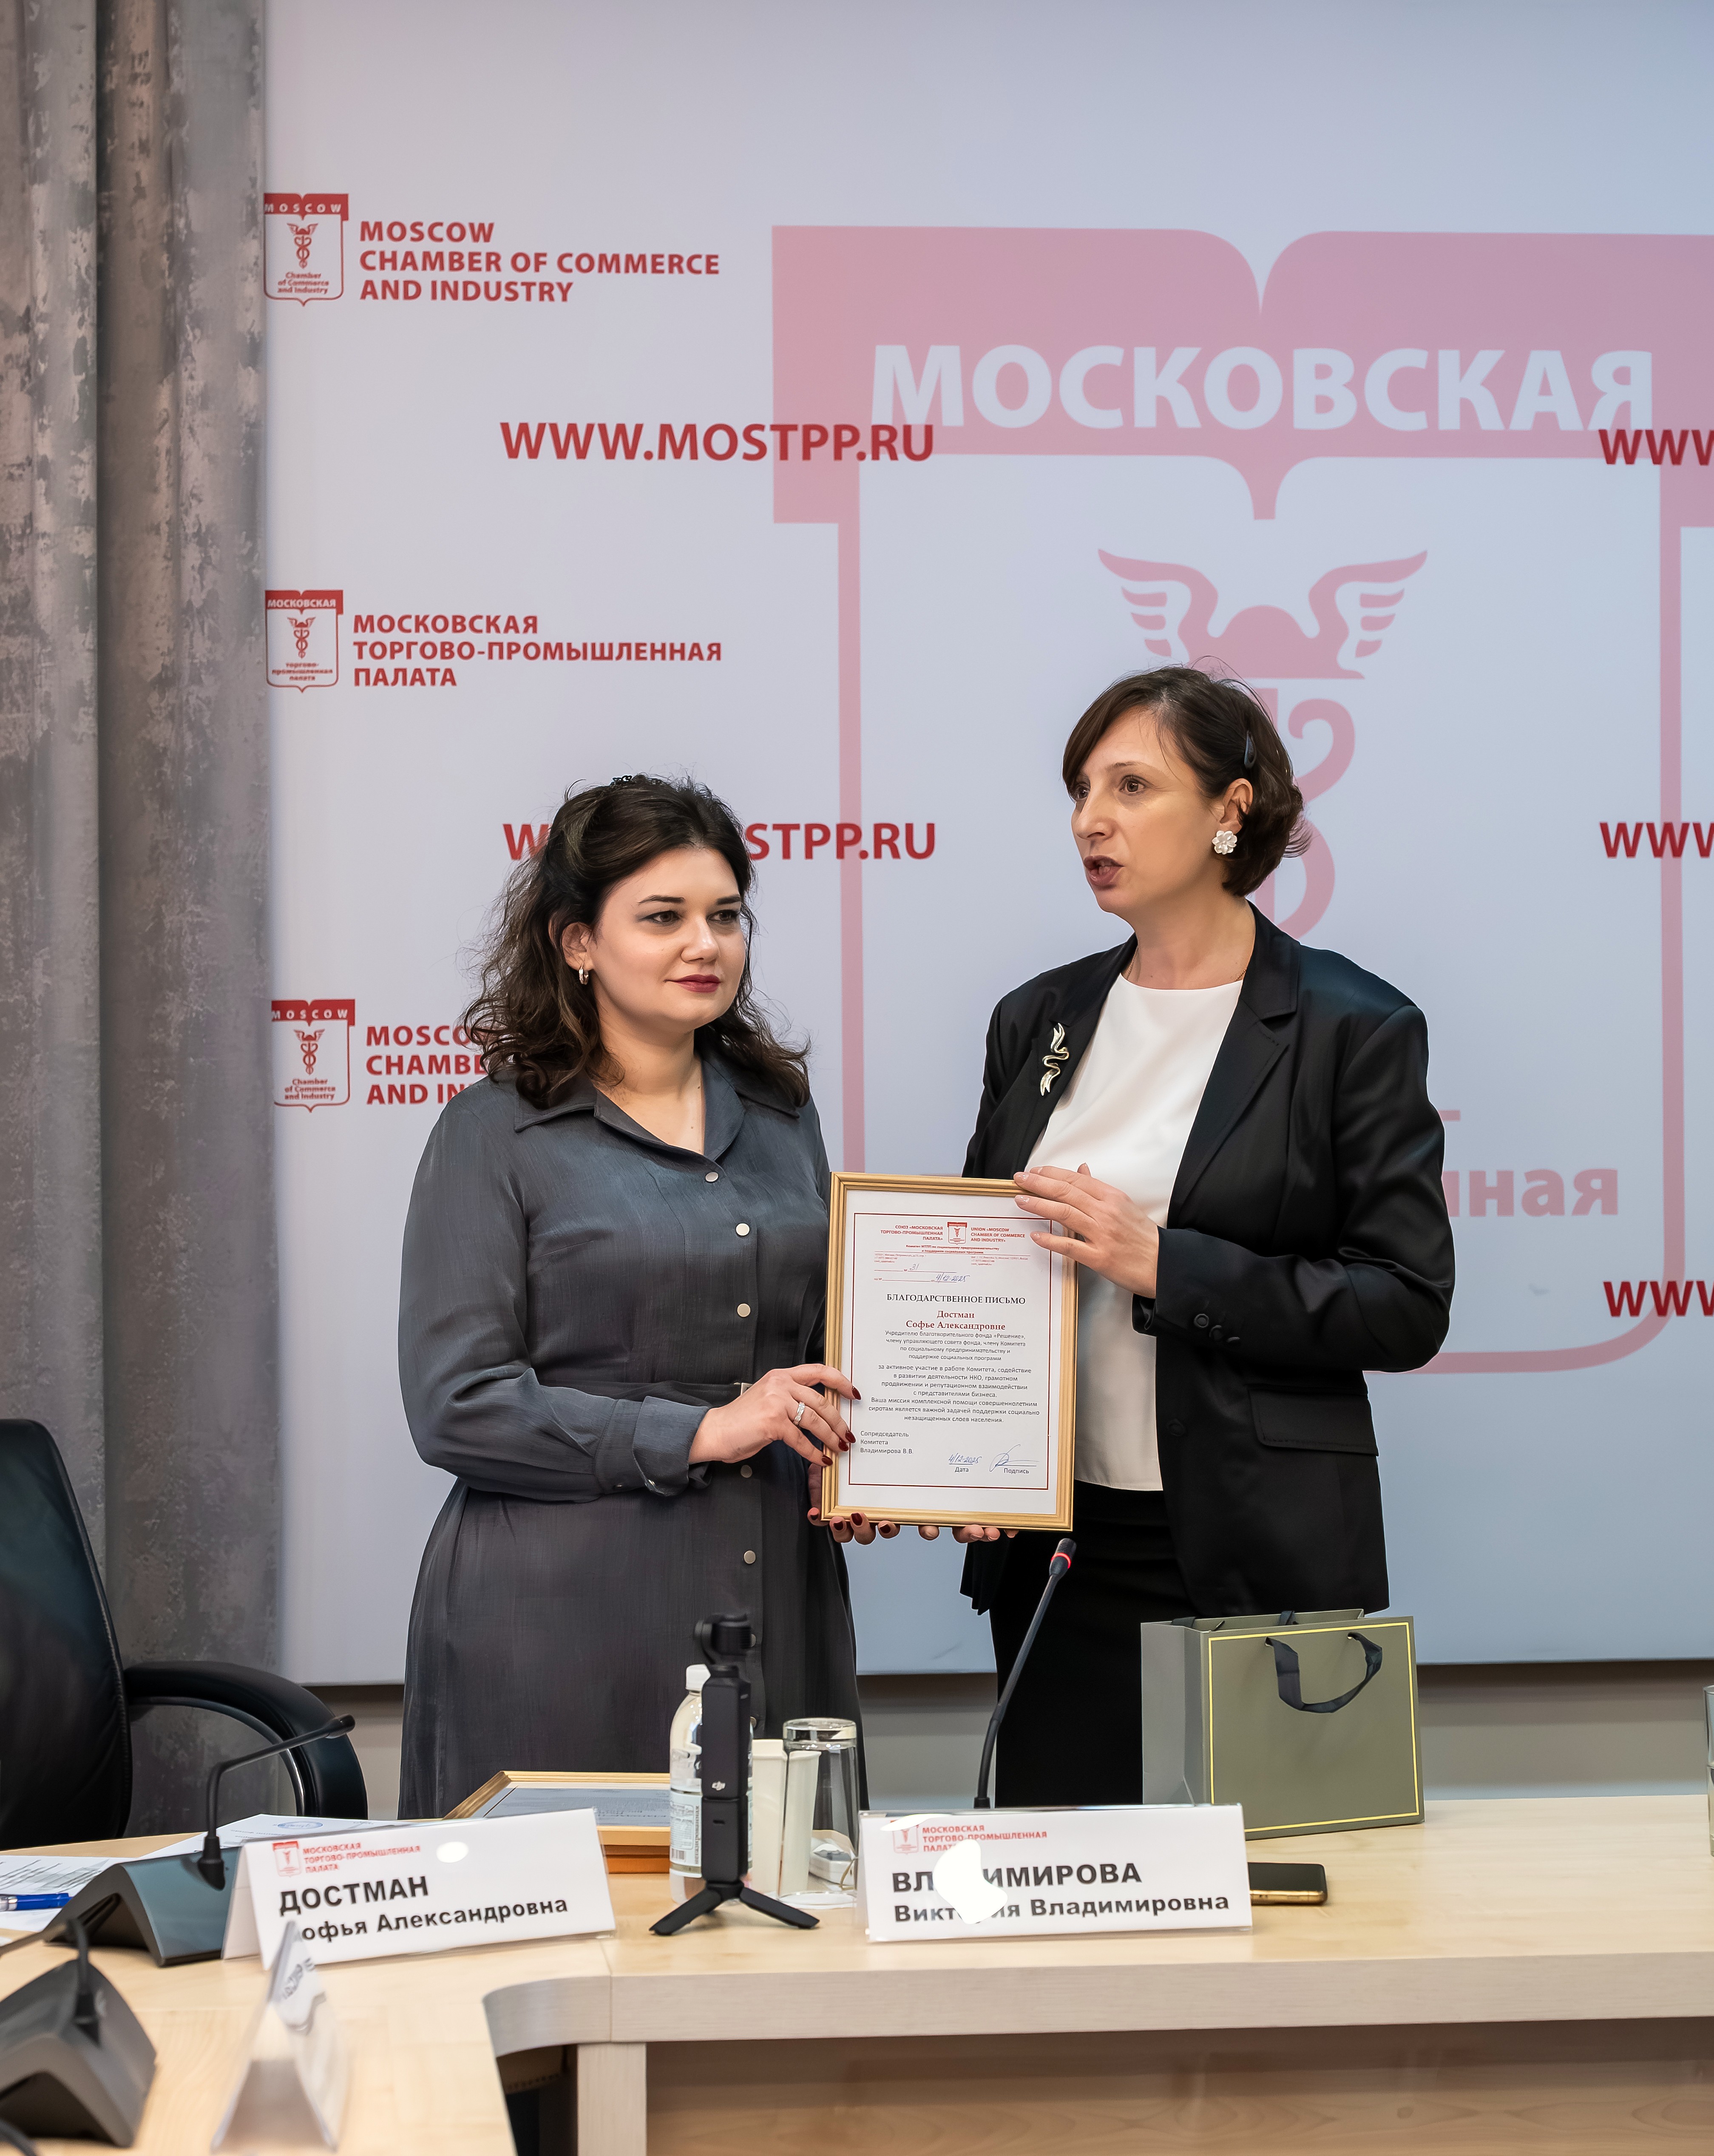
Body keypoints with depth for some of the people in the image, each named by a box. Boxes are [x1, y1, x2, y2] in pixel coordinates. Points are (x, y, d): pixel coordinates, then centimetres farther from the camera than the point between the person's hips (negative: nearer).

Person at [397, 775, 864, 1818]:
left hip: (775, 1602, 5)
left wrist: (856, 1467, 2)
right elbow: (456, 1406, -11)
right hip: (565, 1624, -4)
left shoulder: (780, 1114, 12)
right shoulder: (497, 1133, -4)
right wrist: (696, 1434, -15)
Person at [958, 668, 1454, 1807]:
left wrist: (1163, 1263, -17)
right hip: (1059, 1552, 4)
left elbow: (1406, 1307, -9)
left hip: (1263, 1558, -4)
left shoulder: (1355, 1028, -4)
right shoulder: (1038, 1021, 10)